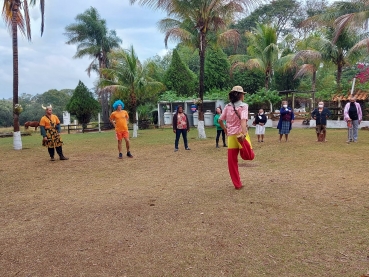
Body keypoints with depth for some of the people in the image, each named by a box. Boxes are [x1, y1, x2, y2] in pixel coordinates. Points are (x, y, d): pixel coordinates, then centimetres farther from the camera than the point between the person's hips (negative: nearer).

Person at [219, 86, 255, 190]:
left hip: (231, 136, 4)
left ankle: (237, 184, 12)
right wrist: (244, 134, -33)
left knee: (232, 161, 9)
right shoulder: (244, 106, -5)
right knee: (250, 156, 9)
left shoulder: (227, 106, 6)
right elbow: (243, 120, -21)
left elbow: (220, 120, 7)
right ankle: (243, 146, -23)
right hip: (241, 134, -4)